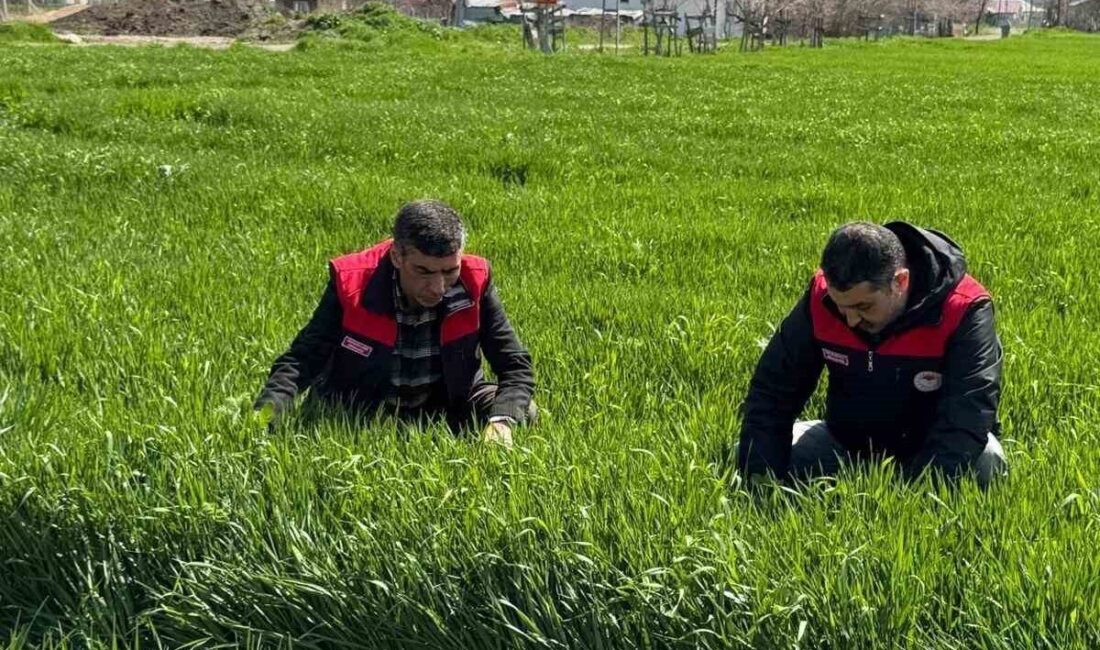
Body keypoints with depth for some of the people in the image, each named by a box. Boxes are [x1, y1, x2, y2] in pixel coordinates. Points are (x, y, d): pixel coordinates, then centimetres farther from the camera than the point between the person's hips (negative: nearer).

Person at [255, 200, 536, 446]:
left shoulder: (474, 282, -20)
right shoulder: (352, 284, -23)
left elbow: (516, 366, -17)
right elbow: (302, 359, -20)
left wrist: (501, 422, -38)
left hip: (448, 403, 1)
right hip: (357, 409, 0)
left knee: (522, 411, -20)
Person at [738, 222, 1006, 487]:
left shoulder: (963, 313, -27)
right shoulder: (822, 296, -16)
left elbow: (966, 422, -35)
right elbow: (771, 390, -11)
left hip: (933, 448, -3)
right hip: (846, 442, 3)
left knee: (985, 461, -34)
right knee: (751, 451, -12)